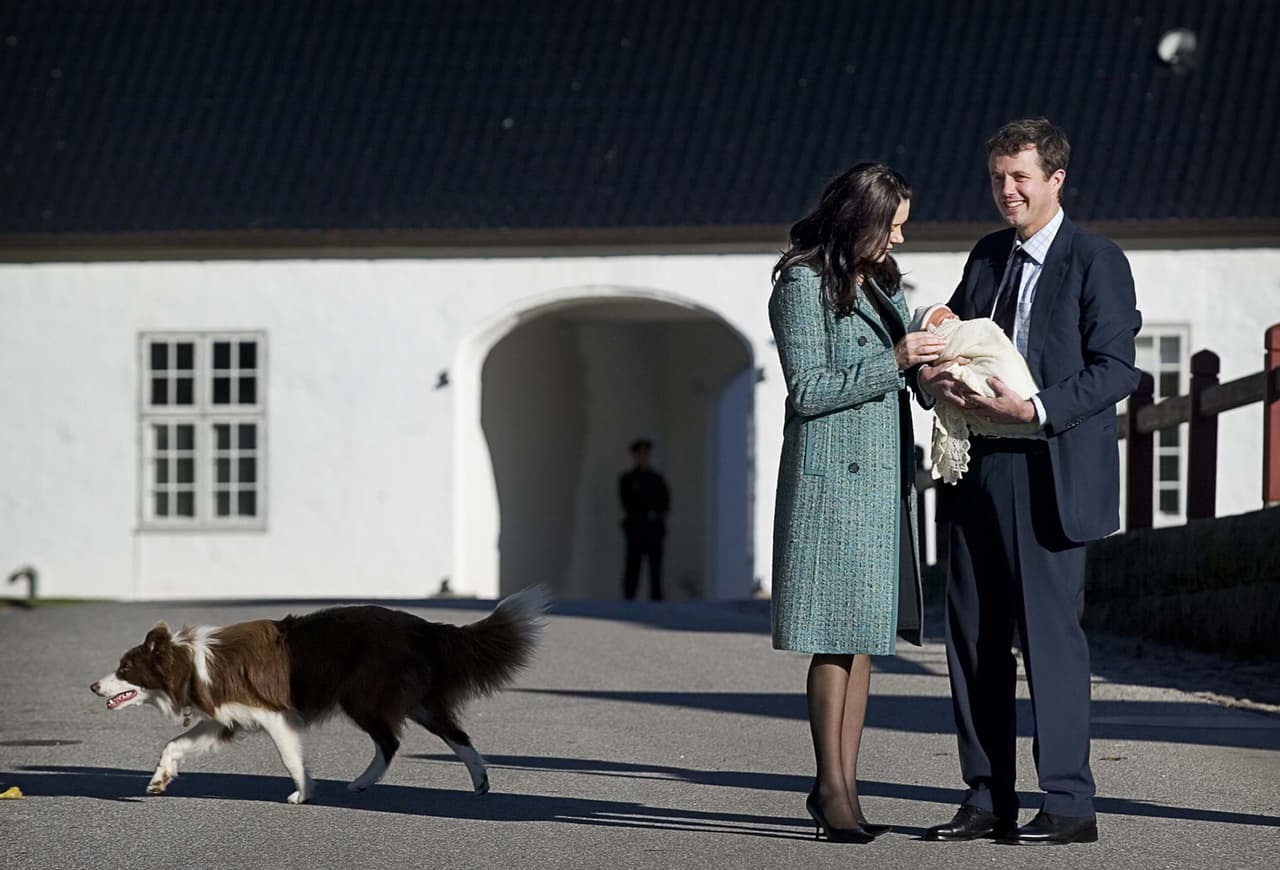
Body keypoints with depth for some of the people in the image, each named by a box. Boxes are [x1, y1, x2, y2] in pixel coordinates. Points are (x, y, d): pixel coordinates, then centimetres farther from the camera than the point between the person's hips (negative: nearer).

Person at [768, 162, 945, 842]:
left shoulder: (880, 282, 16)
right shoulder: (803, 284, -7)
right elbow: (809, 390, -12)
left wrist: (930, 362, 2)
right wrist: (895, 360, -15)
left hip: (882, 478, 8)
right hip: (832, 477, -8)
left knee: (864, 635, 5)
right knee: (835, 637, -7)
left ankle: (843, 786, 7)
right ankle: (831, 787, -2)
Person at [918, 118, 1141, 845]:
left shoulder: (1098, 262, -4)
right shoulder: (988, 257, 17)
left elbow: (1116, 369, -10)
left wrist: (1036, 410, -22)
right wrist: (935, 371, -4)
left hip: (1048, 477, -7)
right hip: (978, 471, 7)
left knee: (1051, 634, -7)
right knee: (973, 638, 7)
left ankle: (1069, 805, -2)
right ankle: (989, 800, 14)